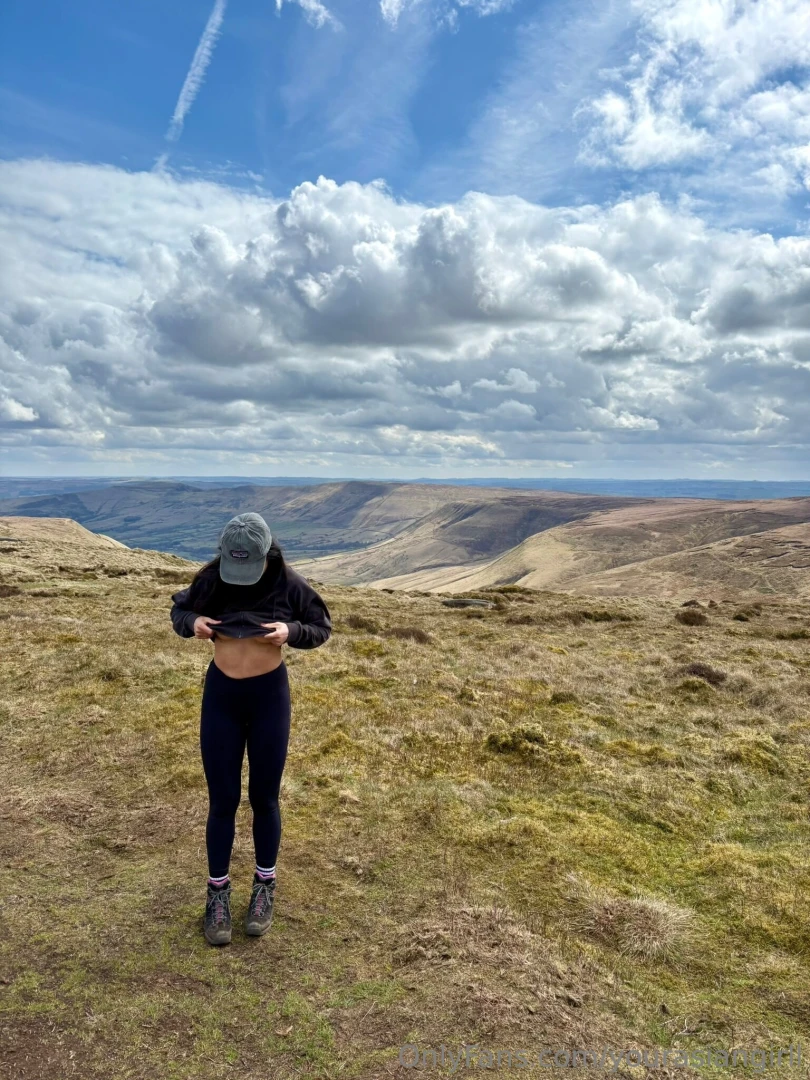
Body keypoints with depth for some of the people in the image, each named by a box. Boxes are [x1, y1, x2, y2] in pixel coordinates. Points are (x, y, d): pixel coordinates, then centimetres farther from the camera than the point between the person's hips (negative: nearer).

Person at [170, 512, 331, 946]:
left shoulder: (290, 584, -14)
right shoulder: (210, 581, -11)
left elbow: (321, 626, -2)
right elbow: (178, 609, 6)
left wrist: (291, 630, -23)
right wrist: (193, 622, -17)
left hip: (269, 695, -1)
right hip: (220, 694, 1)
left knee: (264, 797, 10)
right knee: (222, 800, 7)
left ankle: (264, 888, 31)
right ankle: (218, 894, 24)